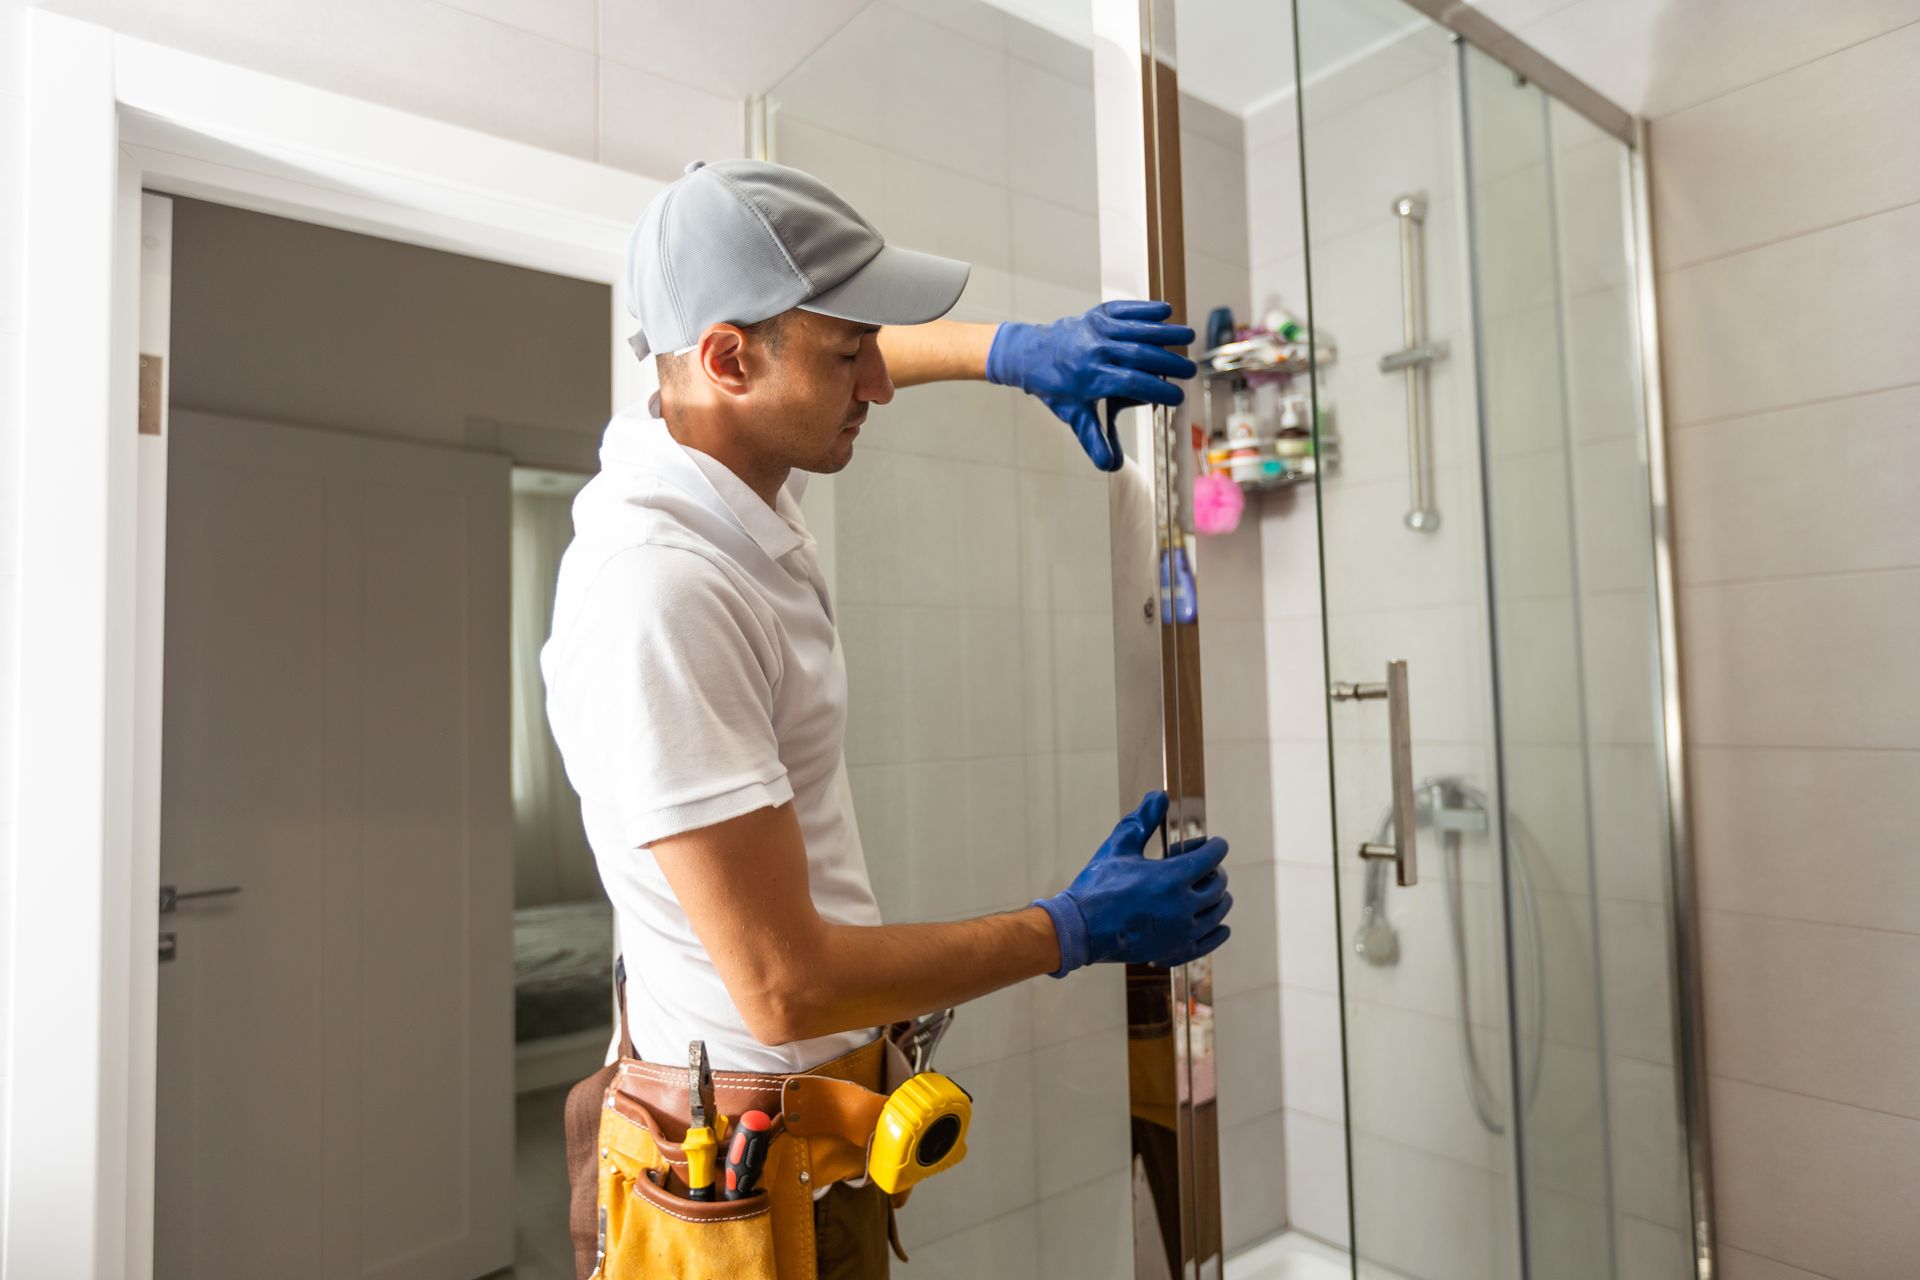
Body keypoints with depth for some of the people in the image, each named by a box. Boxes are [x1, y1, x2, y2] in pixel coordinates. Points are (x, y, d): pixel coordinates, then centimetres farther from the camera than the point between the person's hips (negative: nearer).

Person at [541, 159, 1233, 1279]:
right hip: (759, 1149, -8)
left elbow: (863, 343, 18)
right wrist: (1077, 930, -18)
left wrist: (1020, 349, 0)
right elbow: (785, 988, -29)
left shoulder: (729, 456, -5)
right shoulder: (658, 597, -32)